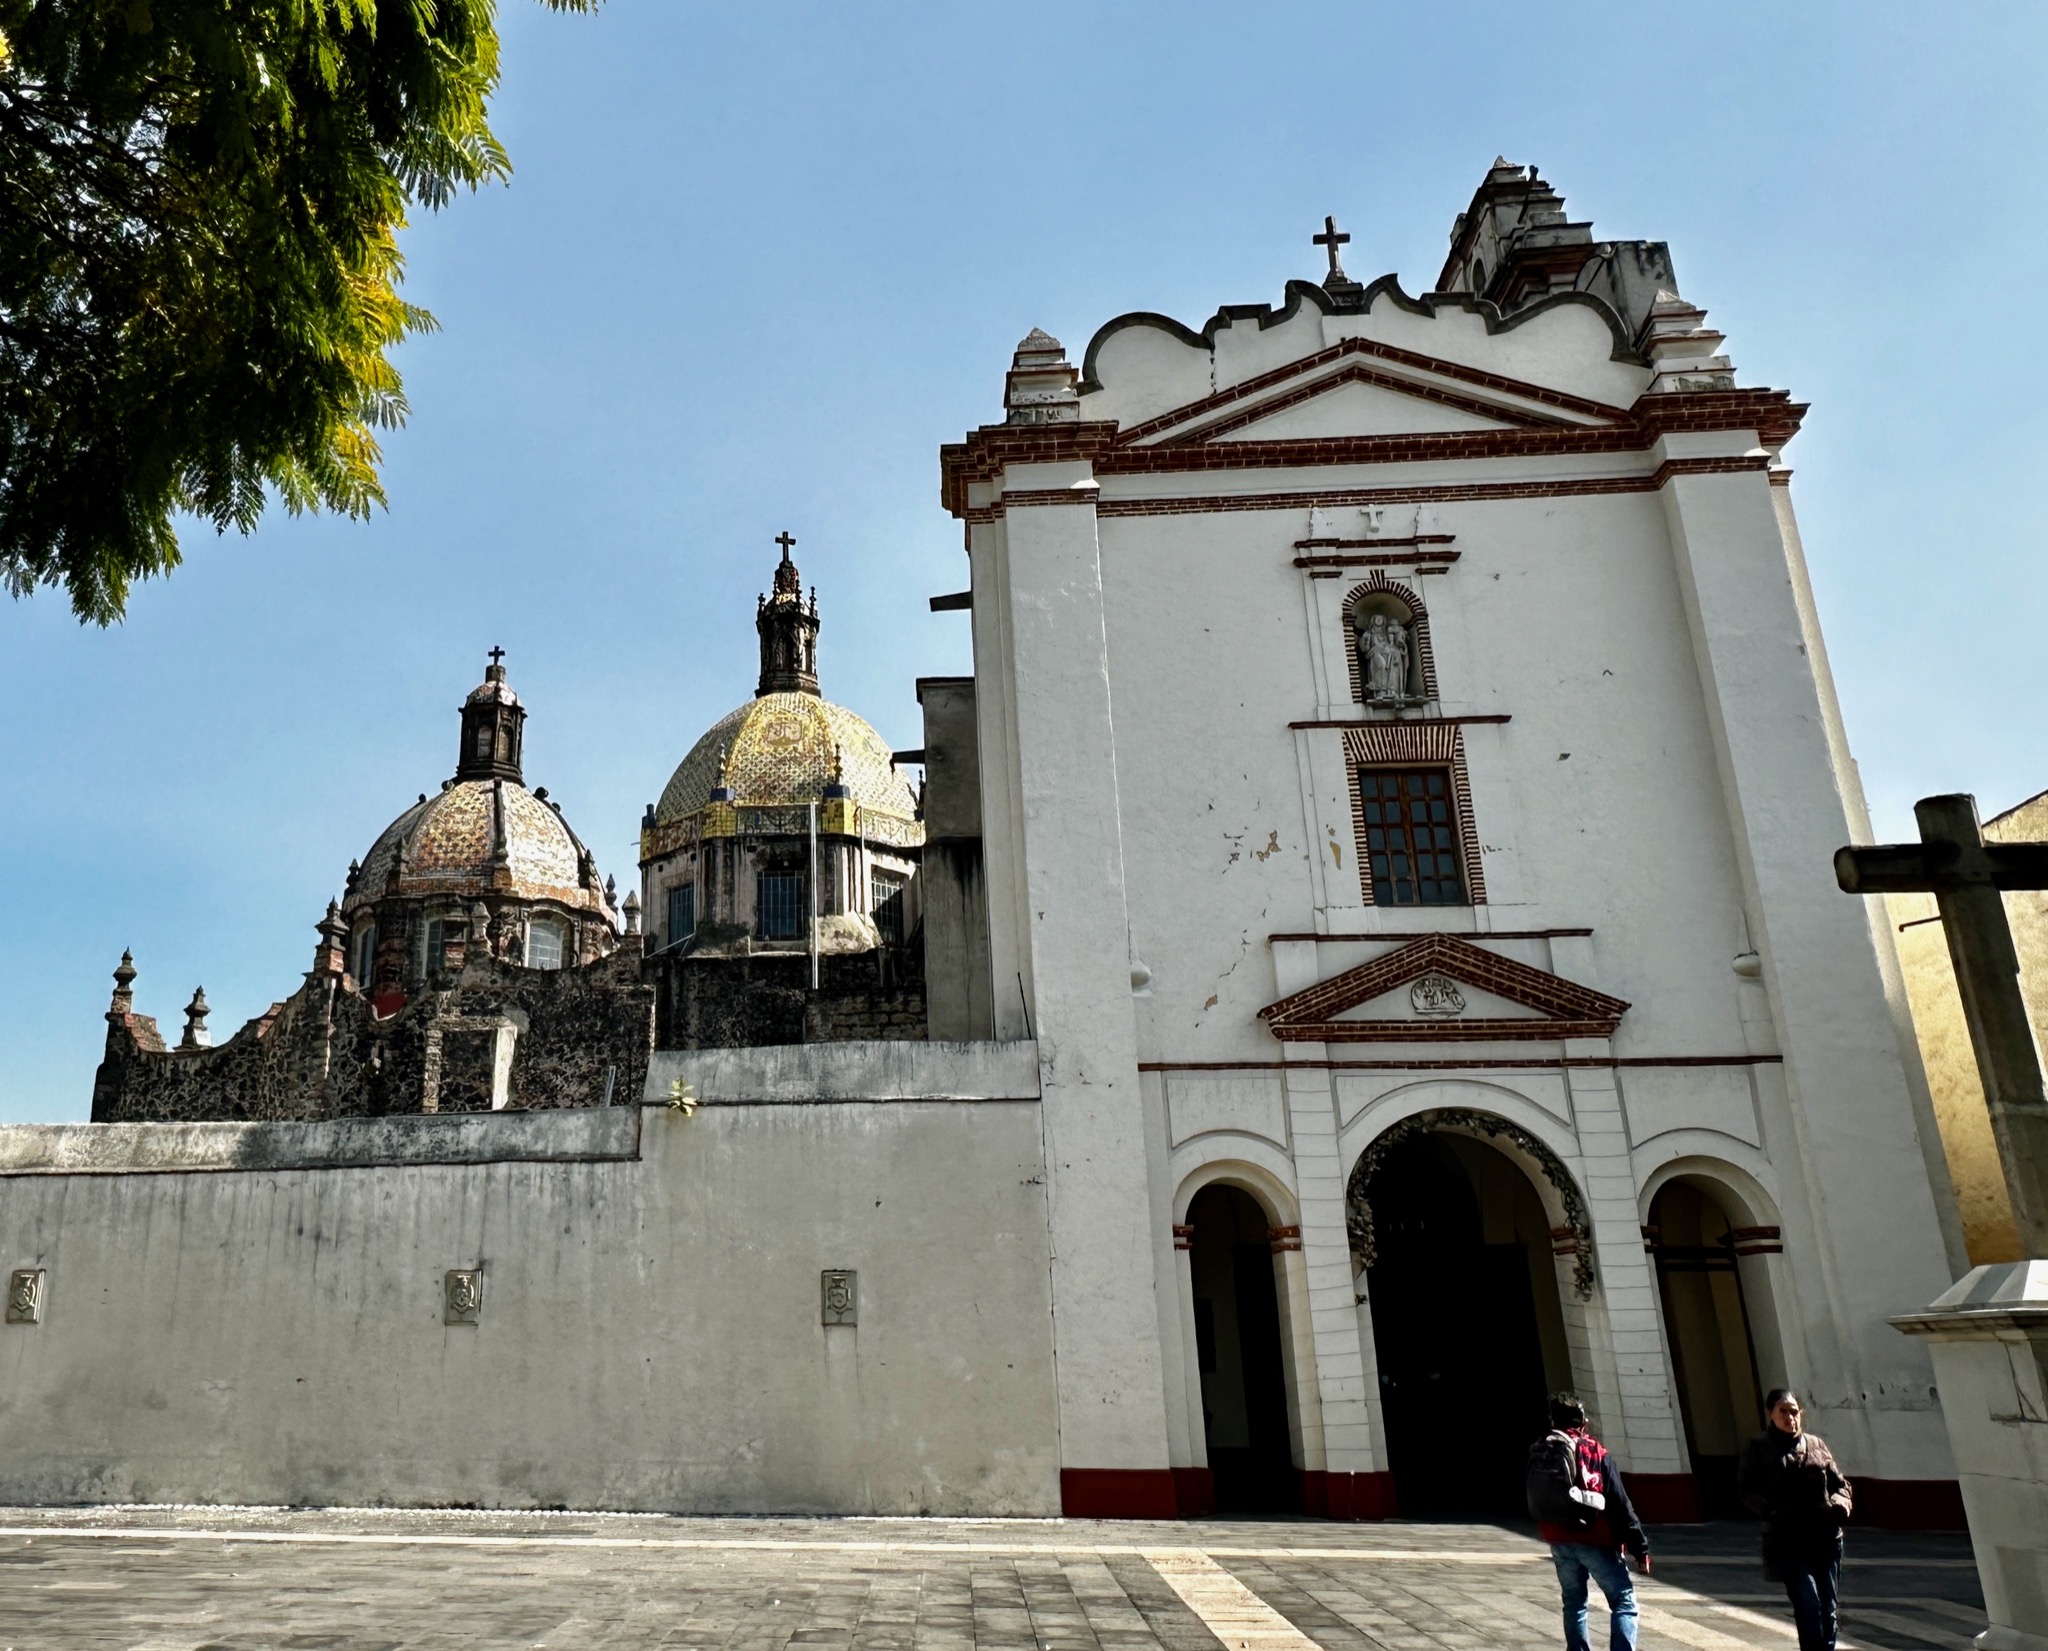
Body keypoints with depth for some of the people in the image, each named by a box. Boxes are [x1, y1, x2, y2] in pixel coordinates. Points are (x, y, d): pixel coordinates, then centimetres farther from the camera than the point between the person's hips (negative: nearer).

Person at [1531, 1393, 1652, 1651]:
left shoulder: (1538, 1453, 6)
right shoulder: (1595, 1453, -8)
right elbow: (1619, 1505, -9)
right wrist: (1640, 1548, -5)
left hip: (1559, 1541, 4)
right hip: (1595, 1540, -4)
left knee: (1573, 1602, 16)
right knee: (1624, 1600, 2)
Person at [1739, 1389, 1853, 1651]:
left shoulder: (1817, 1445, 14)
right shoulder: (1758, 1449, 3)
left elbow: (1840, 1483, 16)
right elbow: (1746, 1489, -2)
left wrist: (1840, 1504, -6)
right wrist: (1773, 1510, -18)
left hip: (1826, 1538, 4)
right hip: (1787, 1541, -4)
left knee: (1827, 1609, 7)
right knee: (1808, 1605, -15)